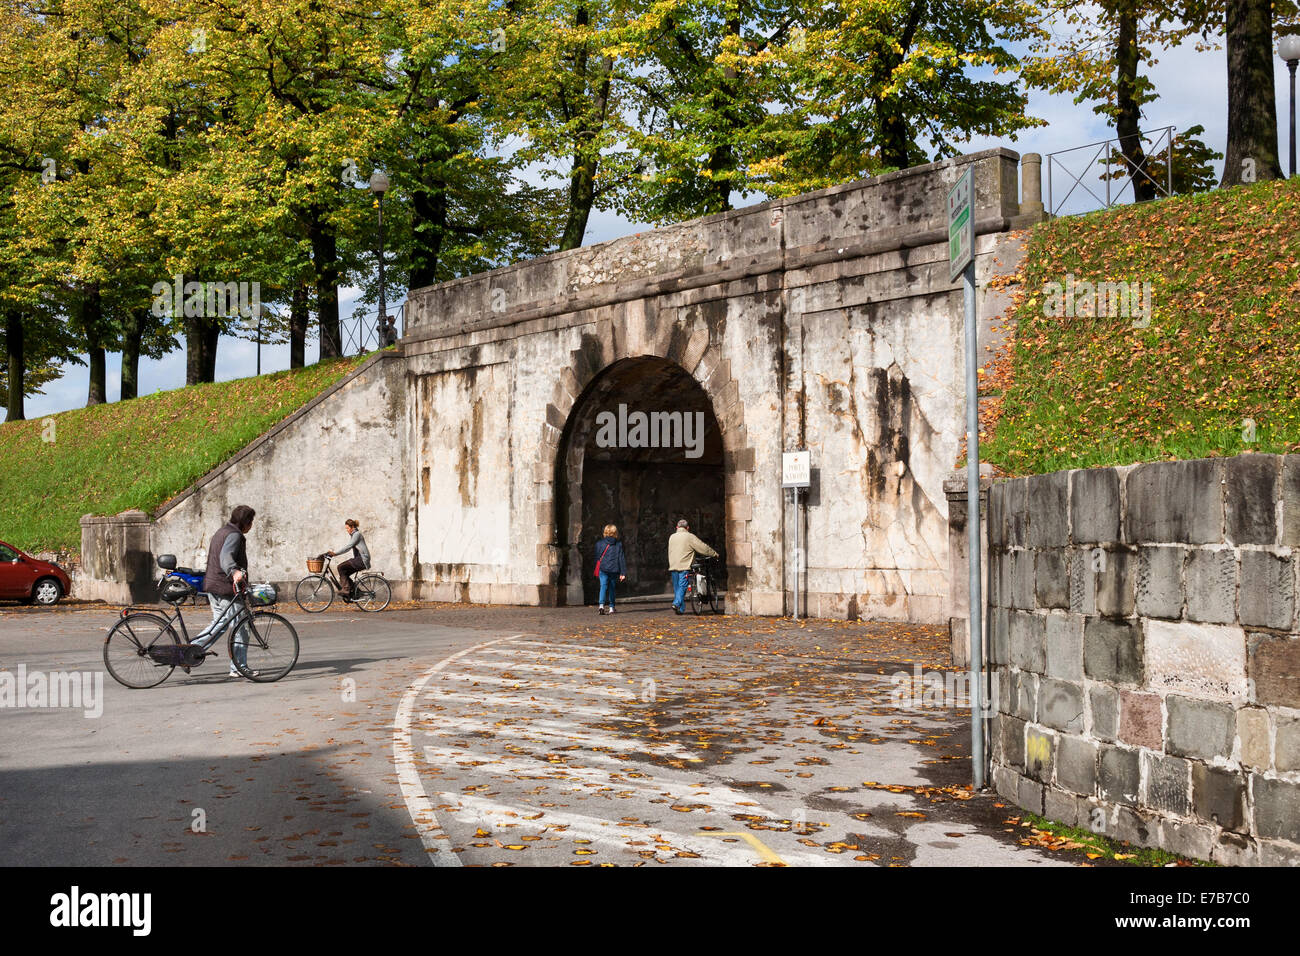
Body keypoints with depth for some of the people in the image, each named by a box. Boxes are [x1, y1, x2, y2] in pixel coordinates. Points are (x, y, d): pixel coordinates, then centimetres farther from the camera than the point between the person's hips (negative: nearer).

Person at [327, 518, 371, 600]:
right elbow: (347, 548, 21)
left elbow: (348, 547, -20)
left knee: (341, 567, -18)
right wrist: (333, 553, 13)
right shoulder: (353, 535, 19)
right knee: (344, 573, 5)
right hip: (358, 559, 10)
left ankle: (346, 592, -17)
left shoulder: (357, 534, -12)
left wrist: (335, 553, -20)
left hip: (362, 560, -10)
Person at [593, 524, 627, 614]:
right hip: (614, 569, 1)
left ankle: (602, 605, -28)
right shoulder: (619, 544, 3)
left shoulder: (599, 543, 3)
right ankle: (611, 607, 18)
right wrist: (623, 573, 3)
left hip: (603, 569, -1)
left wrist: (597, 570, 20)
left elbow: (597, 558, 9)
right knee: (612, 588, 14)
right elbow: (622, 559, 2)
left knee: (603, 586, -8)